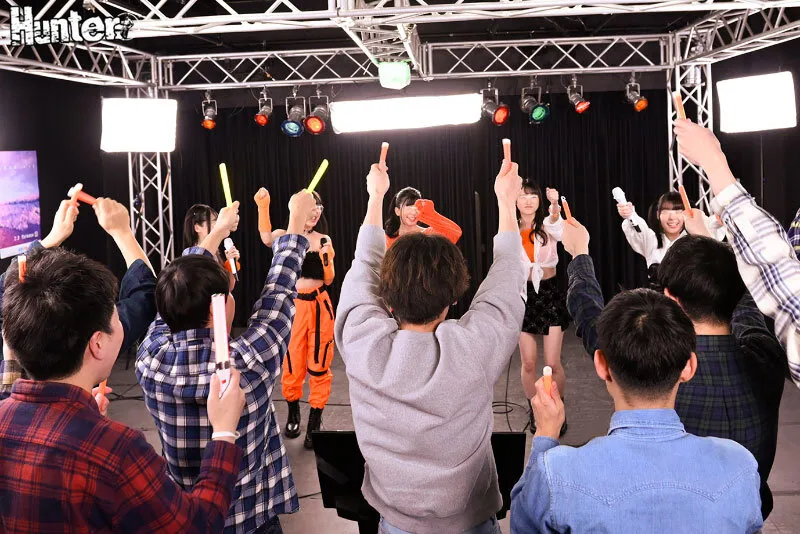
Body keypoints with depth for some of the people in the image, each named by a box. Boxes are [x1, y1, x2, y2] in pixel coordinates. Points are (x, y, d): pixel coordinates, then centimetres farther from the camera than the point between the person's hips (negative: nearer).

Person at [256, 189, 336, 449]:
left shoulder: (324, 240, 5)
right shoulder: (284, 236, -2)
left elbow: (329, 280, 5)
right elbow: (266, 239, -28)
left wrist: (326, 259, -14)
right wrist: (263, 208, -41)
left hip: (319, 305, 1)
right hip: (293, 304, -1)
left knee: (319, 364, 2)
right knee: (291, 362, 7)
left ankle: (314, 425, 13)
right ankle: (293, 414, 31)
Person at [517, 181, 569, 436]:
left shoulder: (547, 225, -7)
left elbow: (559, 232, -32)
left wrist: (555, 206, -51)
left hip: (550, 293, -2)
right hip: (524, 295, 2)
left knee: (553, 363, -2)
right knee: (528, 363, 5)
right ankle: (535, 412, 25)